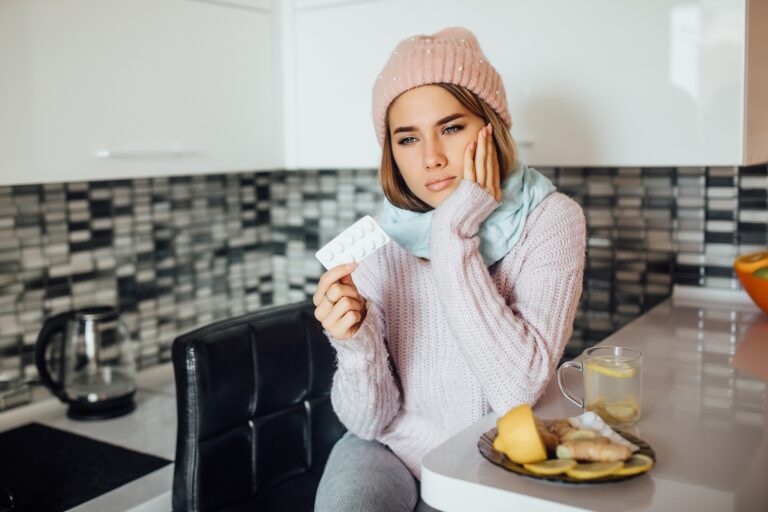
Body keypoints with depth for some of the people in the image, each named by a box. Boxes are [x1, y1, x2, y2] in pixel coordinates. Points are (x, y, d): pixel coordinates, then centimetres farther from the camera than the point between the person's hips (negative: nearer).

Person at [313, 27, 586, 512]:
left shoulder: (551, 220, -14)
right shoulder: (379, 238, -9)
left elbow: (519, 389, -26)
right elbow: (371, 421, -8)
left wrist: (455, 238, -26)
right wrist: (356, 344, -28)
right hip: (393, 452, 2)